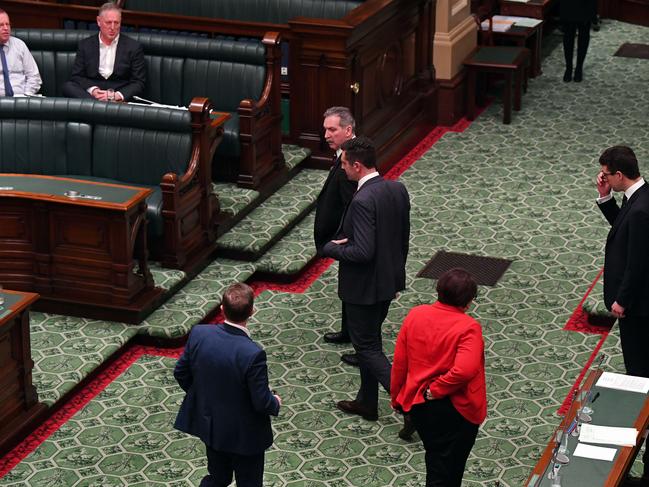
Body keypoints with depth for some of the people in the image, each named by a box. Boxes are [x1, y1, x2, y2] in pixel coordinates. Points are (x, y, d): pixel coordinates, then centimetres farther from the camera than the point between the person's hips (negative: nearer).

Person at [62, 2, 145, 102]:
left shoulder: (134, 47, 6)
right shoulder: (85, 45, 13)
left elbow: (139, 83, 2)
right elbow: (76, 76, 9)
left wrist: (116, 95, -17)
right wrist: (93, 90, -14)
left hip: (121, 97, -4)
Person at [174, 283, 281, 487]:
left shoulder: (199, 334, -18)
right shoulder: (253, 354, -32)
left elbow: (180, 373, -3)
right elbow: (262, 402, -23)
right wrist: (276, 403, 1)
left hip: (209, 423, 5)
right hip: (244, 434, -5)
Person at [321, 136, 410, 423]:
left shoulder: (363, 200, -27)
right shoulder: (398, 189, 0)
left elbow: (363, 252, -30)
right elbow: (403, 238, 10)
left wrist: (330, 248, -13)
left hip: (364, 287, -9)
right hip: (388, 281, 9)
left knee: (367, 347, 5)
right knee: (370, 340, 22)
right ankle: (367, 402, 34)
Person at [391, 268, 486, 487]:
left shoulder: (415, 314, -7)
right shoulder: (468, 327, -21)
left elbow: (399, 362, -1)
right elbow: (465, 370, -35)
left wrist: (397, 398, 12)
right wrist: (436, 390, -19)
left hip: (417, 403, 5)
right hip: (455, 409, -5)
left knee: (435, 458, 27)